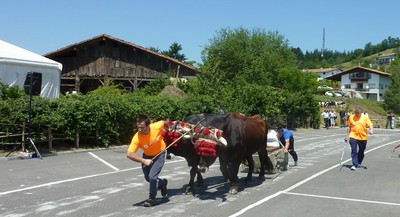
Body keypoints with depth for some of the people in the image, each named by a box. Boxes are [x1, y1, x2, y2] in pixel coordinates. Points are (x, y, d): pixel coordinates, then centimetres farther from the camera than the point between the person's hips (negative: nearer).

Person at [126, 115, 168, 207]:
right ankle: (162, 183, 44)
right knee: (147, 178, 14)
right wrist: (144, 161, -43)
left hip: (160, 154, -2)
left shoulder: (157, 126, -32)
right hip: (147, 156, 3)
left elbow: (164, 123, -8)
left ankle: (152, 198, 8)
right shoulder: (137, 138, -32)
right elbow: (129, 154, -33)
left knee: (152, 176, -15)